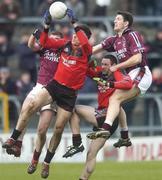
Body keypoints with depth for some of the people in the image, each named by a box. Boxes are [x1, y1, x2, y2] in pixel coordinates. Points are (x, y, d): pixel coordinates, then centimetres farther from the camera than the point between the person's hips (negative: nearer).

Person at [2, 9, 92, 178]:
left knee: (58, 129, 1)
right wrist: (46, 26, -5)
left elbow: (84, 42, -33)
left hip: (69, 93, -3)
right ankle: (13, 139, -14)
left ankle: (46, 163, 17)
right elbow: (45, 43, 10)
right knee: (31, 106, -22)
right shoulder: (66, 44, 3)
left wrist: (74, 22, -32)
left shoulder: (86, 51, -9)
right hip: (54, 85, 3)